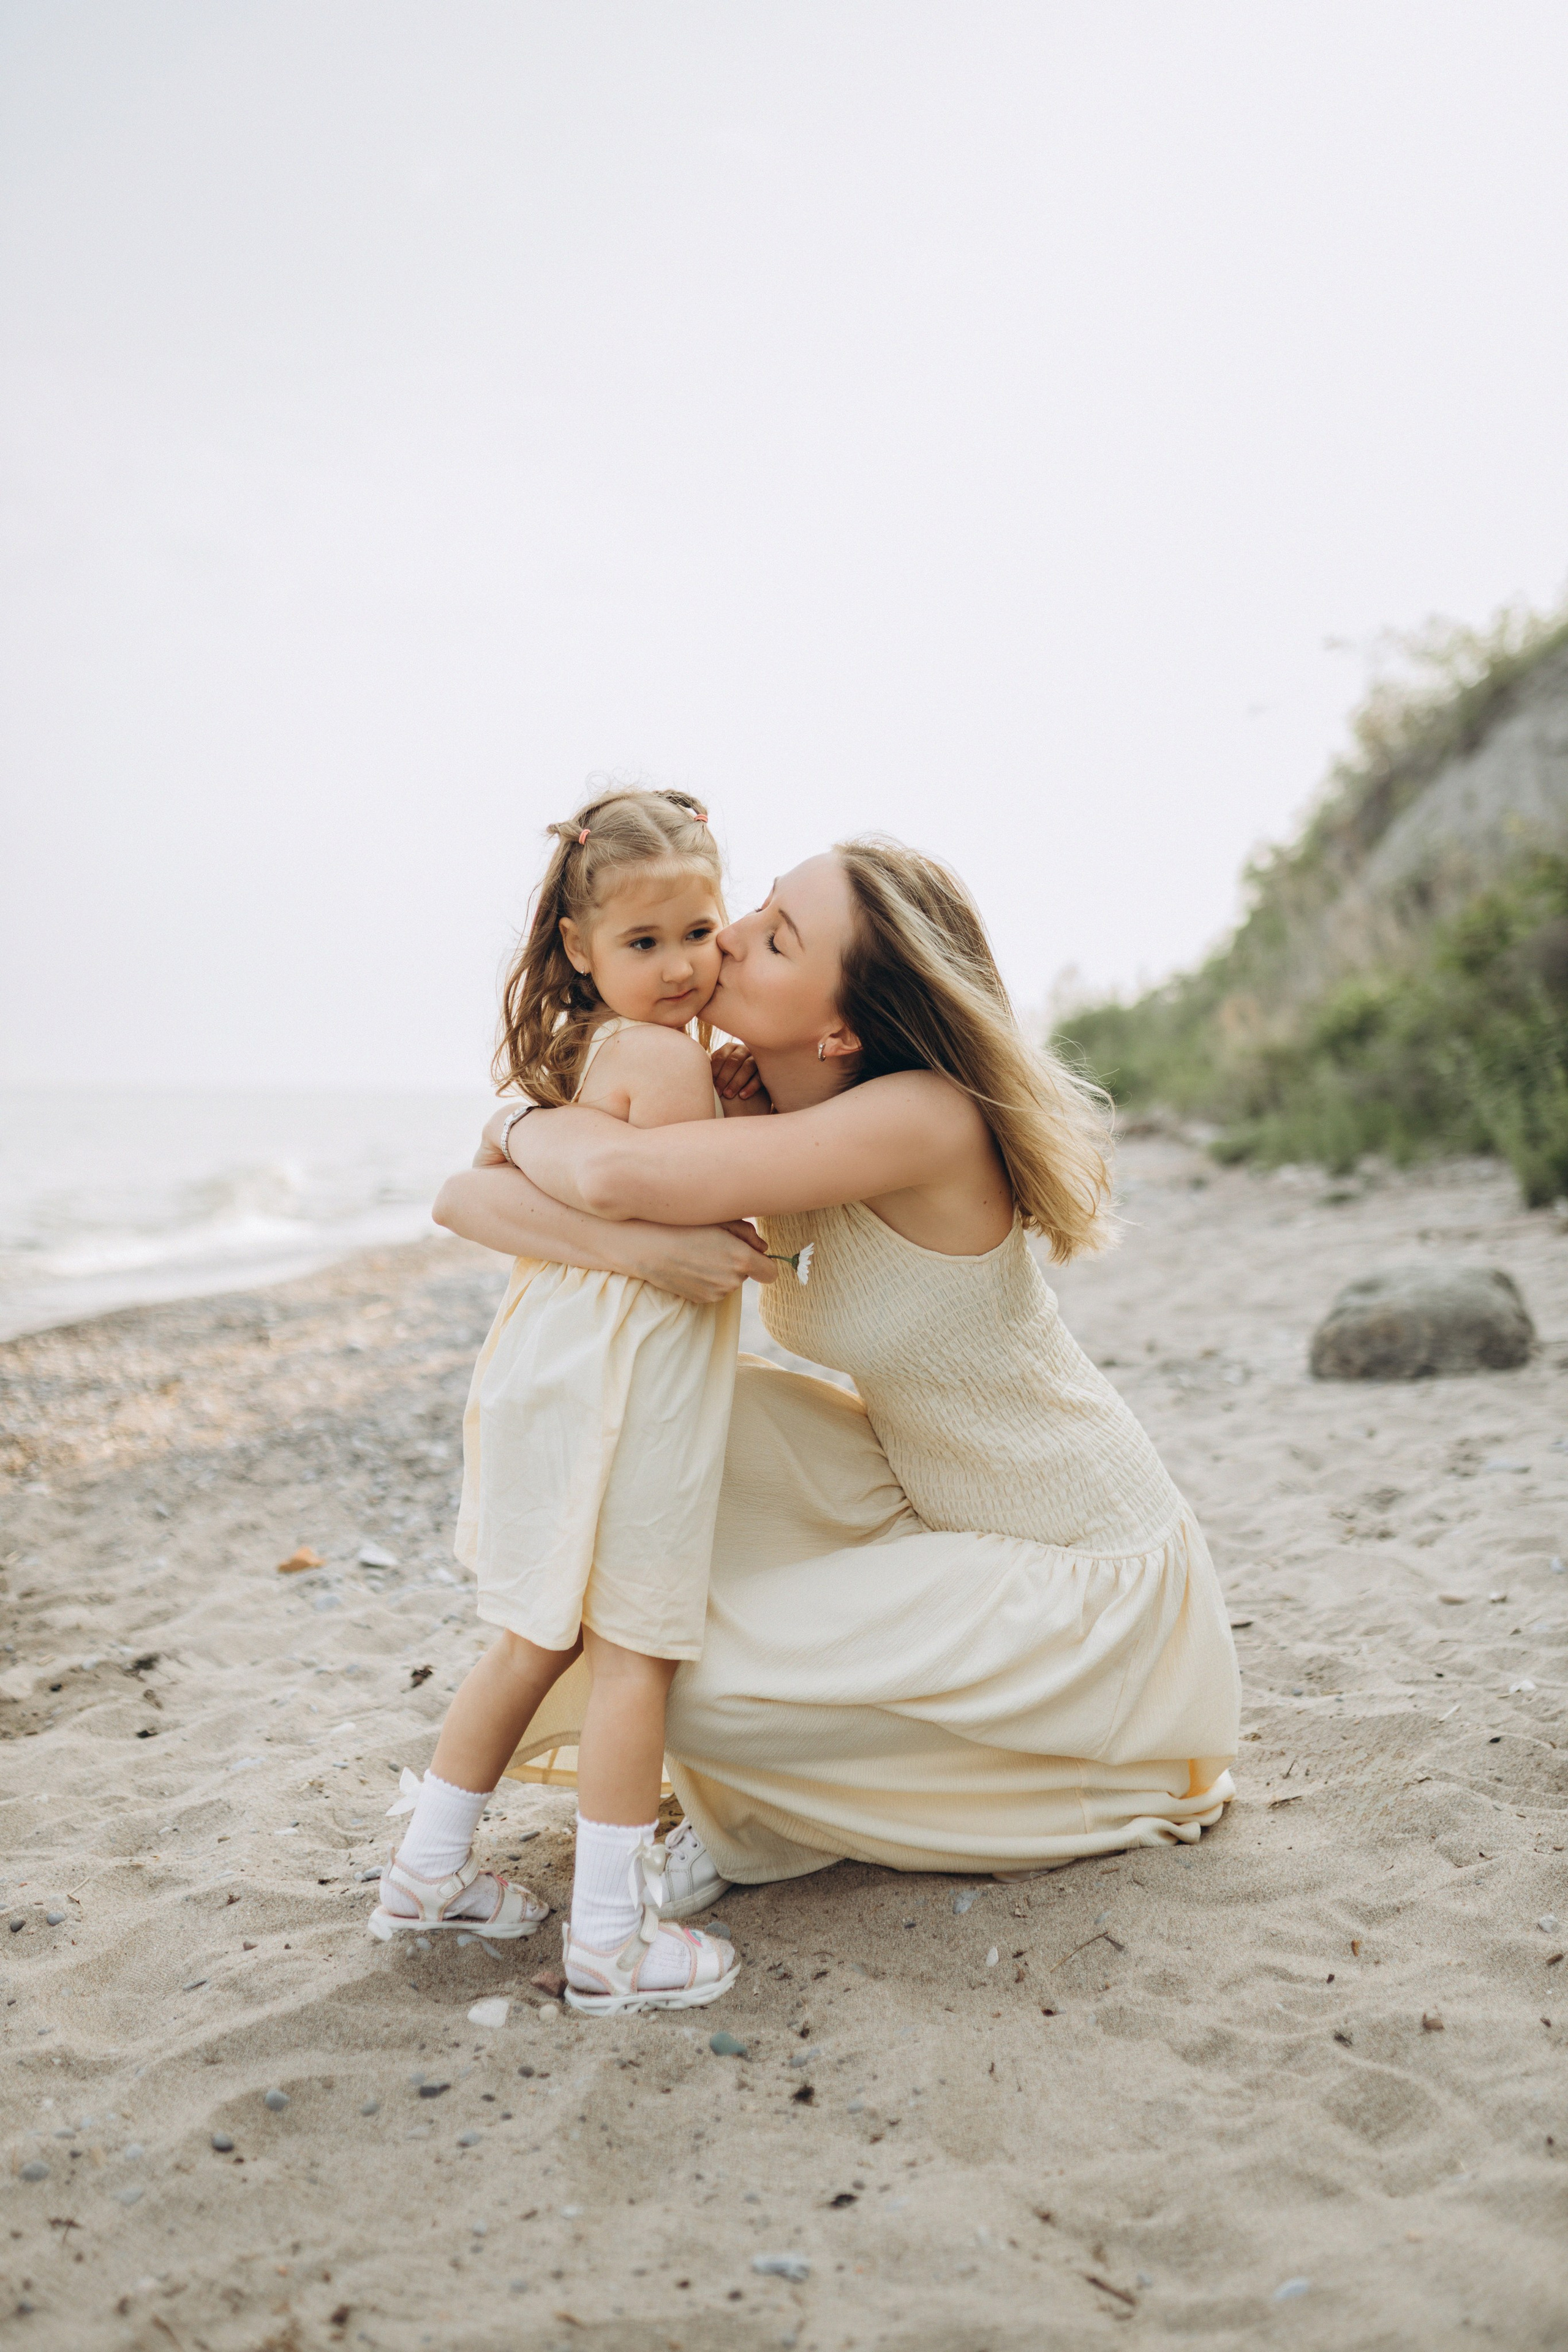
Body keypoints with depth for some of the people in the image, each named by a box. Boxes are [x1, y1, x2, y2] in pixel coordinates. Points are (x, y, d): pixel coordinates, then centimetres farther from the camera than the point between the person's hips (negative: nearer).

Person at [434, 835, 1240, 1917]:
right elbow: (467, 1197, -14)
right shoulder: (747, 1107, -7)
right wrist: (646, 1243, -33)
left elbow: (615, 1171, -40)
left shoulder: (924, 1118, -30)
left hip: (1087, 1584, -7)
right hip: (939, 1508, 7)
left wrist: (528, 1128, -17)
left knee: (693, 1684, -16)